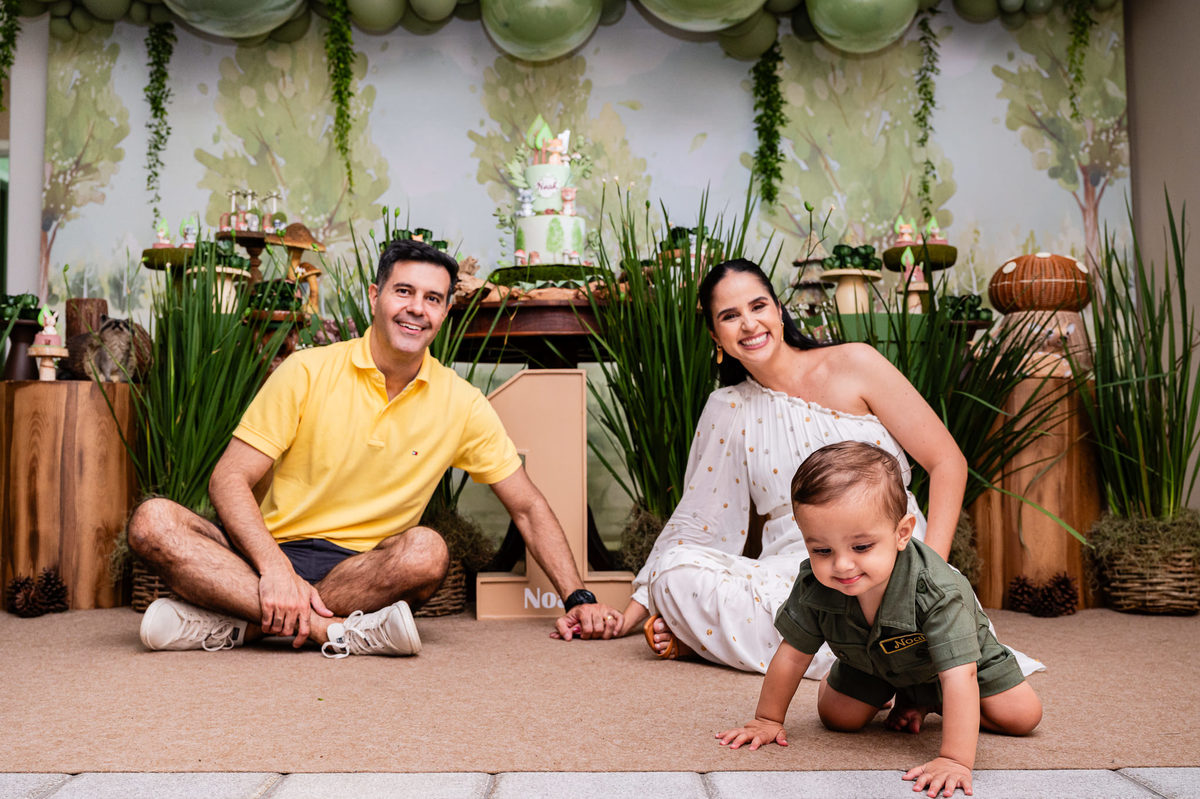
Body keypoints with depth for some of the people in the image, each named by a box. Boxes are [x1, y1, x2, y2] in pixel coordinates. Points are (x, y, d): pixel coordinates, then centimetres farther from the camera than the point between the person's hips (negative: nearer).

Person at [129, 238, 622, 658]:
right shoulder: (306, 372, -3)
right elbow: (229, 479, -6)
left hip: (363, 569, 0)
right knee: (152, 520, -26)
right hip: (271, 554, 0)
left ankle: (234, 625, -25)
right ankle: (337, 631, -34)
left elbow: (527, 507, 9)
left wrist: (578, 598, -1)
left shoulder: (461, 404, 2)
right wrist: (275, 568, -23)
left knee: (425, 550, -33)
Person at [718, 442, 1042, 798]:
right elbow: (793, 653, -21)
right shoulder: (814, 585, -35)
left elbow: (959, 677, -51)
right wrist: (768, 720, -14)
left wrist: (955, 760, -58)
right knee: (838, 717, -3)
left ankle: (929, 702, 17)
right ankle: (903, 695, 26)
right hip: (870, 661, 2)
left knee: (1022, 716, -5)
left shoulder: (935, 591, -48)